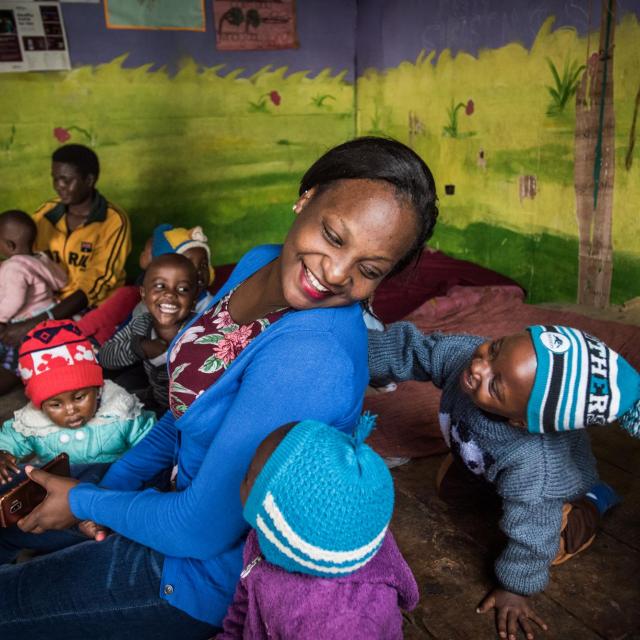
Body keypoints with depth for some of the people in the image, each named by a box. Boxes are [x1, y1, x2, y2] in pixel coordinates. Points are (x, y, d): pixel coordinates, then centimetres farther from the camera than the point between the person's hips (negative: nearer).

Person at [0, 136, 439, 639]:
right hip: (188, 489, 7)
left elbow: (201, 529, -28)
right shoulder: (259, 264, -9)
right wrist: (116, 481, 1)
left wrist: (84, 502, -11)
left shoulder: (312, 358, -37)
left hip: (215, 565, -7)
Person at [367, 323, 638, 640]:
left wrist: (514, 589, -20)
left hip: (557, 479, -5)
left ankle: (592, 502, 23)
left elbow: (532, 532, -35)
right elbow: (412, 351, -21)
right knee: (447, 484, 18)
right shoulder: (459, 353, -42)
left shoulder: (531, 461, -52)